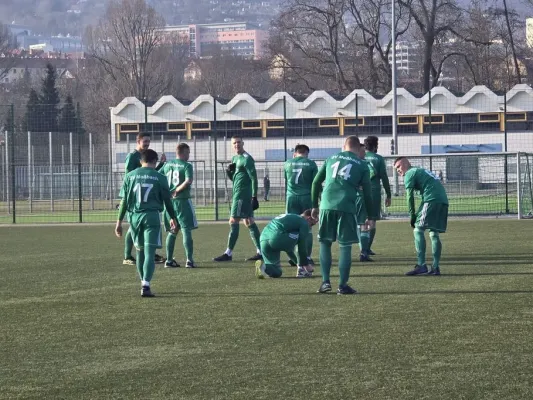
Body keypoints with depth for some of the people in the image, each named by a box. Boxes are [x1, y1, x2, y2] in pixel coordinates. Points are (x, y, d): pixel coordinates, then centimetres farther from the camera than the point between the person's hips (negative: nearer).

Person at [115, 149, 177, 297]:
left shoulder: (130, 176, 6)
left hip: (135, 217, 3)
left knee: (140, 252, 18)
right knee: (149, 253, -7)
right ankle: (145, 286, -20)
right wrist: (173, 218, 20)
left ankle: (144, 283, 27)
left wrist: (119, 221, 8)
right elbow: (167, 200, 6)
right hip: (152, 216, -3)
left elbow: (124, 200, 4)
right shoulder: (159, 178, 0)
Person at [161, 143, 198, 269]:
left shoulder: (167, 165, 10)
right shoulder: (187, 165, -7)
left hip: (168, 201, 5)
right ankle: (189, 260, -7)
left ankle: (169, 260, 13)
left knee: (172, 232, 14)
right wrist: (177, 190, -14)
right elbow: (188, 181, -23)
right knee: (186, 230, -2)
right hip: (182, 201, -5)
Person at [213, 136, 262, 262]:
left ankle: (228, 253, -8)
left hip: (242, 195, -10)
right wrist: (228, 170, -1)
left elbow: (253, 178, -15)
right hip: (237, 194, 10)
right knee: (249, 222, 9)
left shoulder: (246, 159, -12)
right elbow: (233, 178, 21)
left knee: (233, 222, -9)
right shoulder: (235, 158, 17)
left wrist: (254, 197, -19)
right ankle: (260, 251, 11)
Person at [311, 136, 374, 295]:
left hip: (327, 206, 2)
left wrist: (315, 206, 26)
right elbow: (367, 193, 9)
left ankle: (325, 282, 6)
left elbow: (316, 182, 18)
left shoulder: (331, 159, 18)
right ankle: (343, 285, 4)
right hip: (346, 207, -2)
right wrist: (370, 216, 16)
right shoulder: (361, 165, 10)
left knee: (325, 243, 14)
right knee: (345, 246, 5)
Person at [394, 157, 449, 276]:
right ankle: (435, 267, 8)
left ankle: (421, 266, -16)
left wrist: (412, 215, 2)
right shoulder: (421, 171, 32)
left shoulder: (409, 174, 5)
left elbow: (410, 196, -3)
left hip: (432, 199, -8)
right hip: (443, 200, 8)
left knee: (418, 230, -7)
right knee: (434, 233, 12)